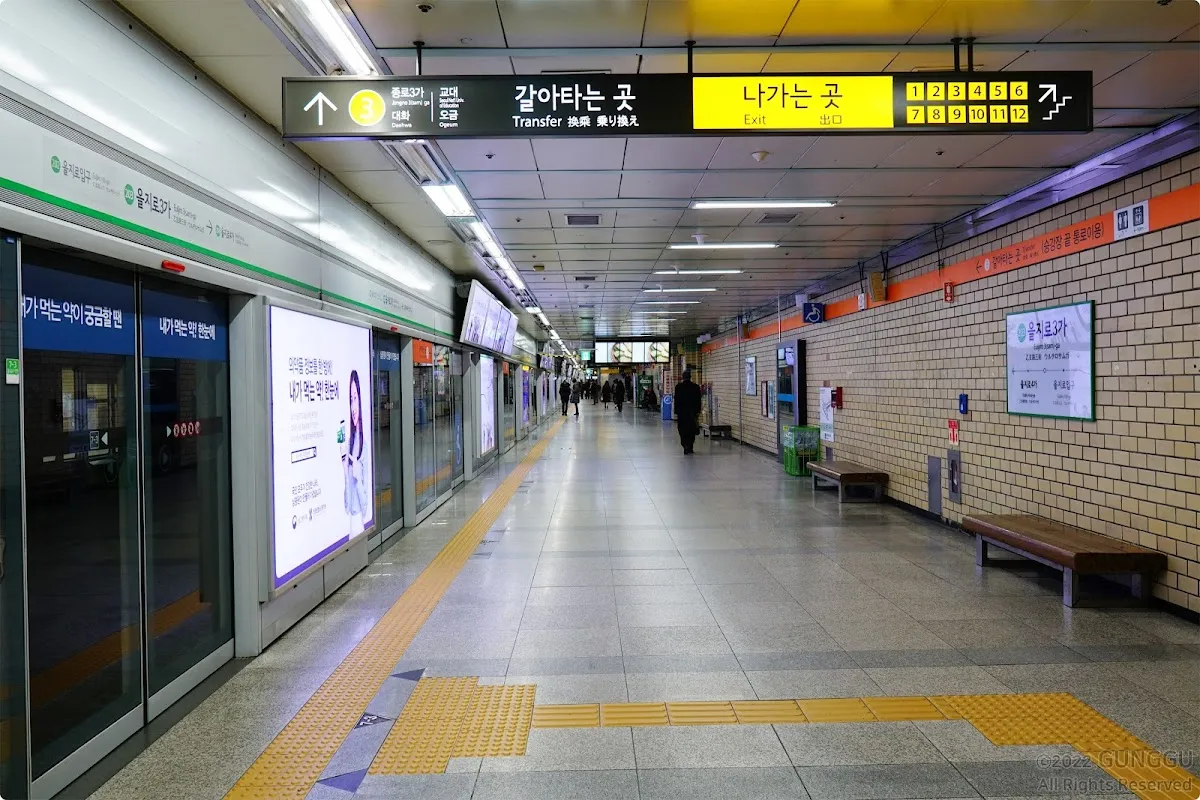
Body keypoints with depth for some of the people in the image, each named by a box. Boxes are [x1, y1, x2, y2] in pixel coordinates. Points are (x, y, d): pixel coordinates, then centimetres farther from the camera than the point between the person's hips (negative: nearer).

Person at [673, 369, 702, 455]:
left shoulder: (678, 387, -5)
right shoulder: (696, 387, -3)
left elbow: (676, 400, -2)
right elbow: (698, 400, 0)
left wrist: (676, 411, 4)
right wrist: (698, 411, 6)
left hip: (681, 412, -1)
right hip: (692, 412, 1)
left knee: (683, 430, 4)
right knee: (691, 430, 10)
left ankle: (686, 446, -11)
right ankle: (690, 447, 11)